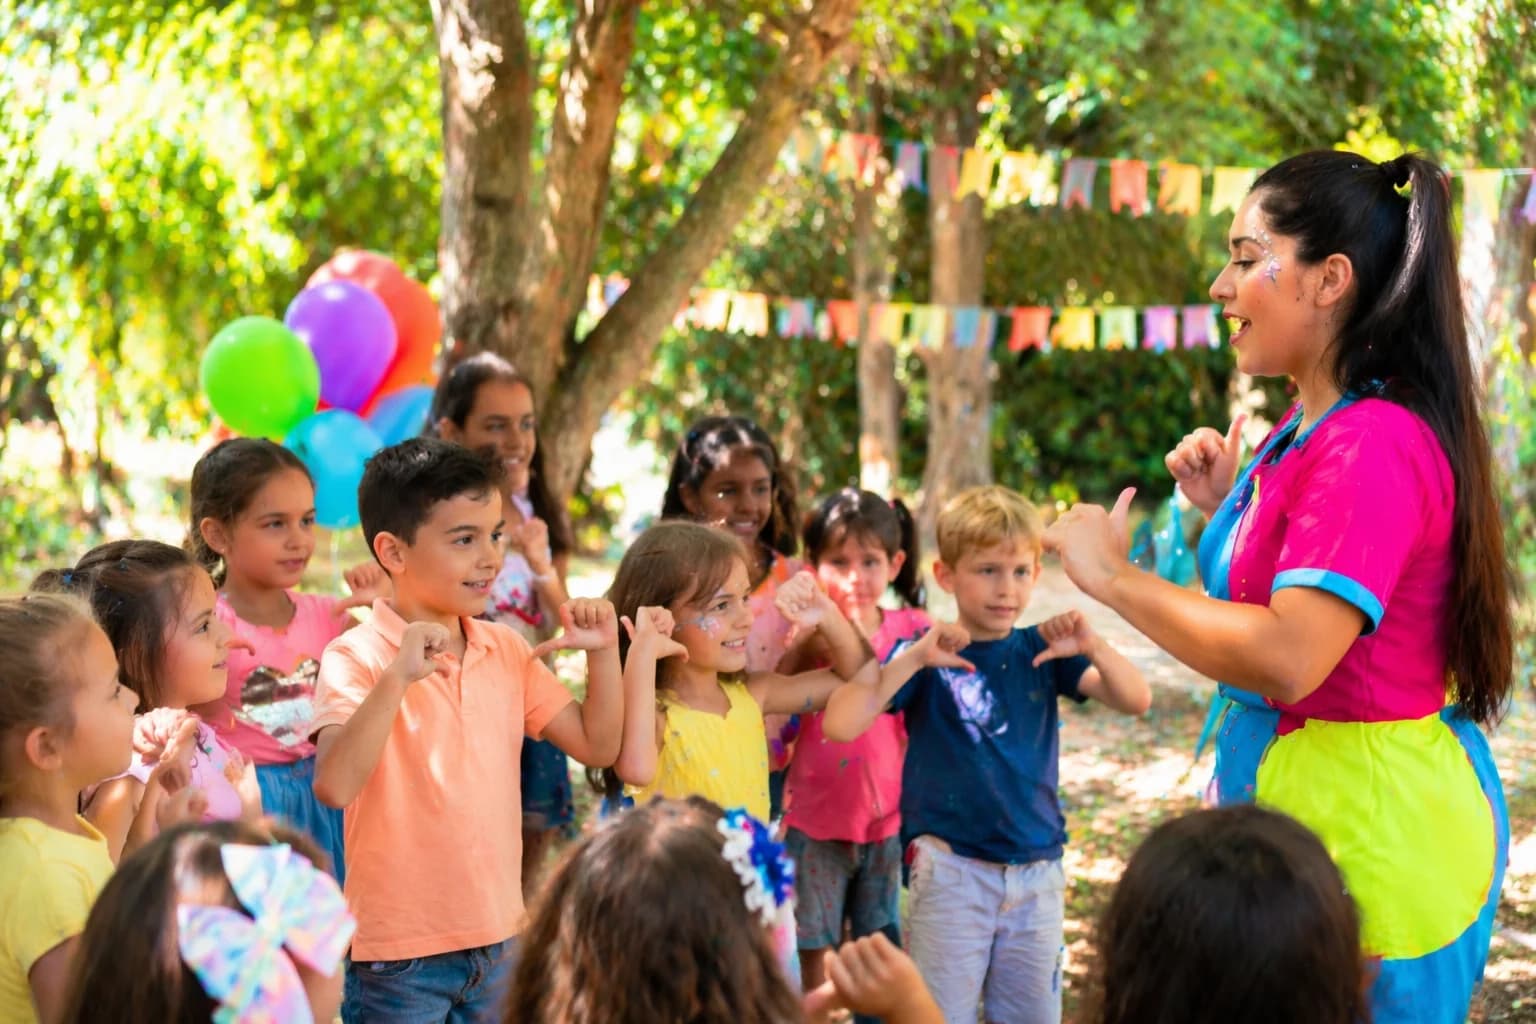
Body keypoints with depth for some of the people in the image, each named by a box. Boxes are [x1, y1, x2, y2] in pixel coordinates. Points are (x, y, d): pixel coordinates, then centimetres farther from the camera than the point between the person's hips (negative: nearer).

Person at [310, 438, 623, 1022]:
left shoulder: (508, 650, 6)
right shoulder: (356, 658, -12)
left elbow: (597, 746, 9)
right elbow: (334, 786, -26)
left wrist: (603, 653, -3)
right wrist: (397, 677, -33)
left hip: (500, 937, 6)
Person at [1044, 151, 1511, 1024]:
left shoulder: (1371, 447, -22)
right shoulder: (1314, 426, 9)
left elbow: (1287, 659, -30)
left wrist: (1114, 575, -20)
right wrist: (1224, 507, 6)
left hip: (1371, 827, -10)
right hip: (1301, 797, 10)